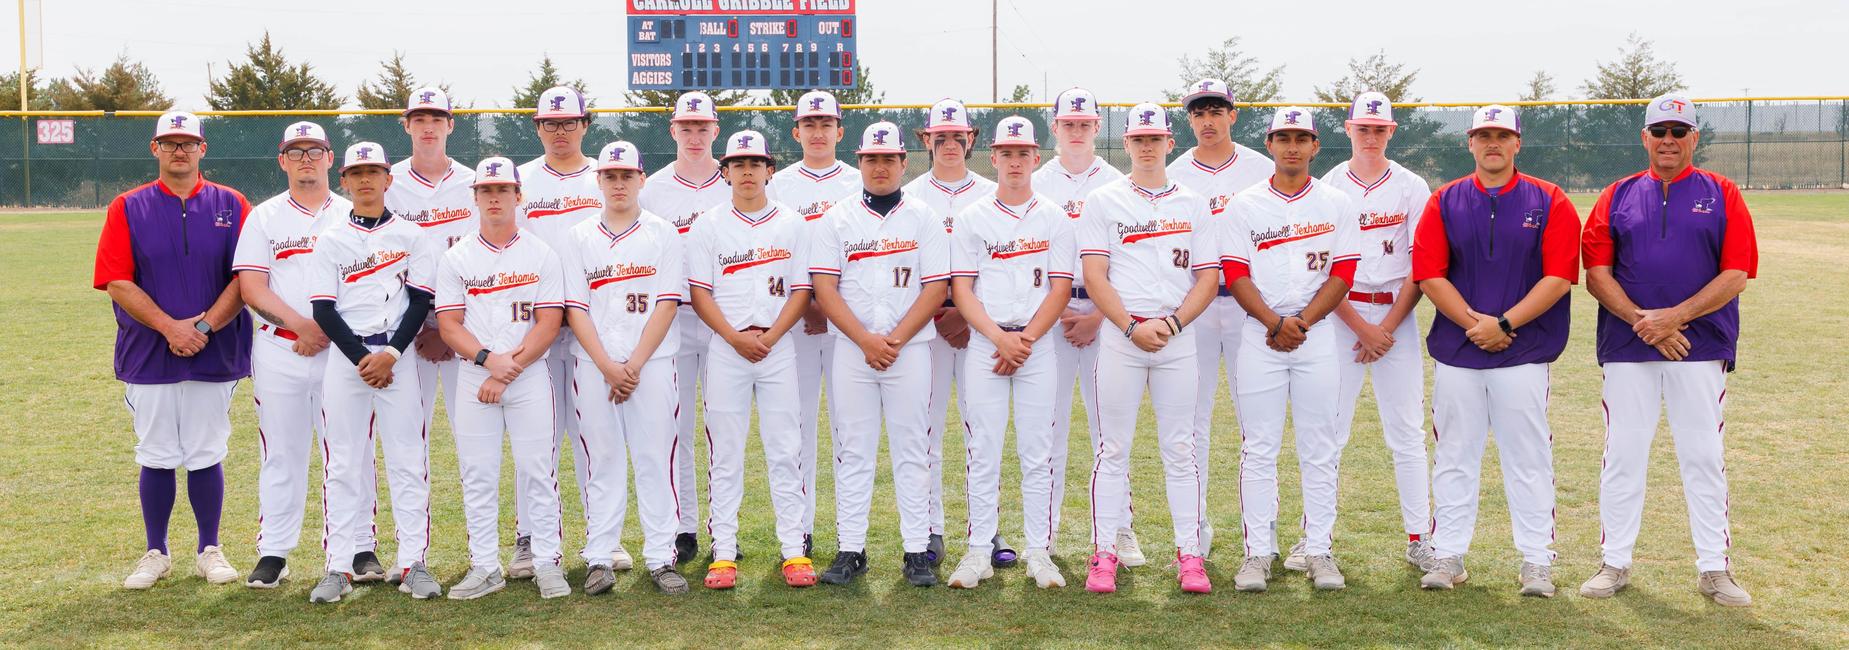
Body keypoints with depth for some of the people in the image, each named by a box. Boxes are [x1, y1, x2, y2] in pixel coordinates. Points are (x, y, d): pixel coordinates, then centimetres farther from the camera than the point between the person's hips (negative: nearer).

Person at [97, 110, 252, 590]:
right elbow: (116, 282, -4)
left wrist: (204, 325, -14)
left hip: (215, 355, 0)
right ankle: (155, 554, 19)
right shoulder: (127, 208, 4)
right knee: (156, 458, 6)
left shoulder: (231, 206, 4)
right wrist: (171, 327, -14)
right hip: (148, 355, 0)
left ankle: (209, 550, 17)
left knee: (207, 456, 5)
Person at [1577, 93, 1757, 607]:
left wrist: (1674, 316, -15)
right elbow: (1596, 274, 1)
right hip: (1627, 349, 1)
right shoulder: (1617, 196, 8)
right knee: (1622, 456, 4)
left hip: (1701, 349, -1)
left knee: (1703, 458, 4)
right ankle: (1615, 563, 14)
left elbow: (1736, 275, -3)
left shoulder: (1722, 195, 5)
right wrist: (1643, 321, -12)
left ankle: (1714, 568, 13)